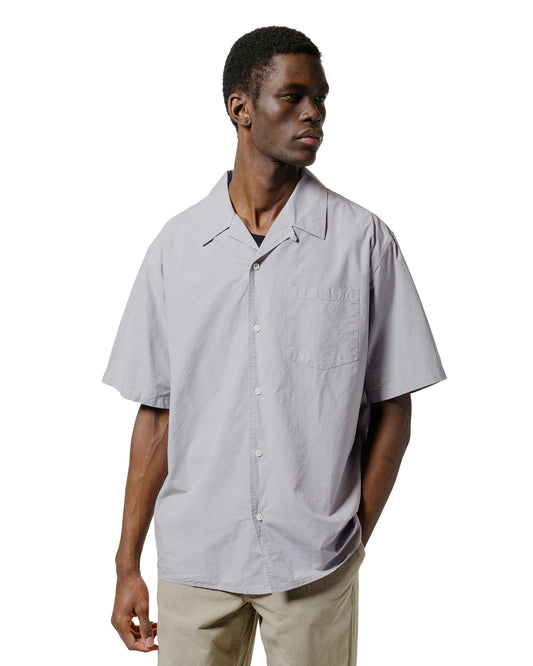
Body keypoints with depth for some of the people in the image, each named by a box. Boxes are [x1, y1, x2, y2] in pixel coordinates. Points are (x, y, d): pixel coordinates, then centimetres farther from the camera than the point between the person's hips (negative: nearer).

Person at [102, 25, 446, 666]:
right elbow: (157, 413, 2)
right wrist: (128, 564, 2)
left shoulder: (364, 240, -4)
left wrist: (354, 539, -2)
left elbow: (391, 407, 0)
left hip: (316, 564, -1)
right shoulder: (176, 244, 0)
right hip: (193, 559, 1)